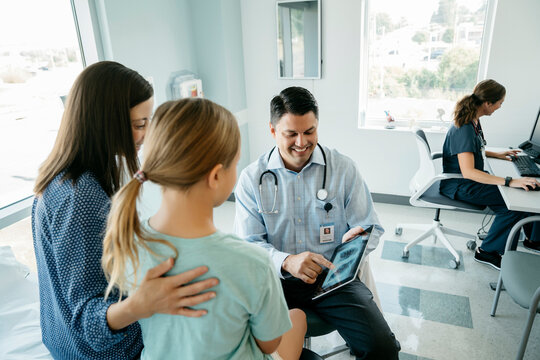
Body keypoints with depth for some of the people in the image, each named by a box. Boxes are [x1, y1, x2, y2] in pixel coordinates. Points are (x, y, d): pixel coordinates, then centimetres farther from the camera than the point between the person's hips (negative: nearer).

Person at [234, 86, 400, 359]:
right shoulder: (252, 178, -1)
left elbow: (372, 229, 4)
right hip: (276, 278, 0)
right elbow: (248, 243, -5)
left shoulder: (344, 168, 1)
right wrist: (286, 262, -25)